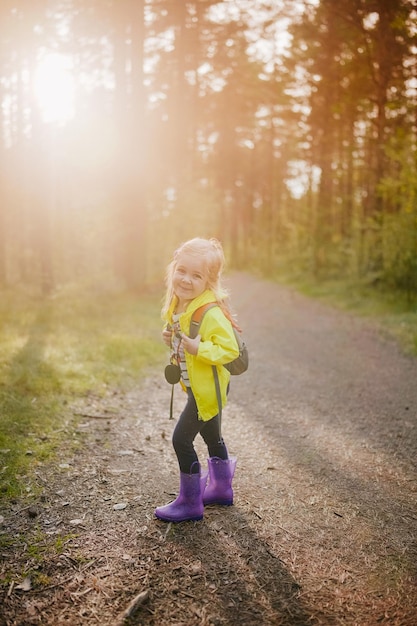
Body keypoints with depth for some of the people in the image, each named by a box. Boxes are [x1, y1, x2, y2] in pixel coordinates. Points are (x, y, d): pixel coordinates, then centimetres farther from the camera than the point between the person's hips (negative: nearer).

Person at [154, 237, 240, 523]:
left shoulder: (212, 313, -28)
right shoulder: (177, 305, 1)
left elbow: (230, 349, -29)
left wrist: (198, 349, -37)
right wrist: (171, 337, -3)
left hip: (209, 387, -10)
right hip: (196, 385, 10)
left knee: (182, 439, -4)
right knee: (211, 435, 24)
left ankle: (190, 503, 13)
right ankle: (221, 488, 44)